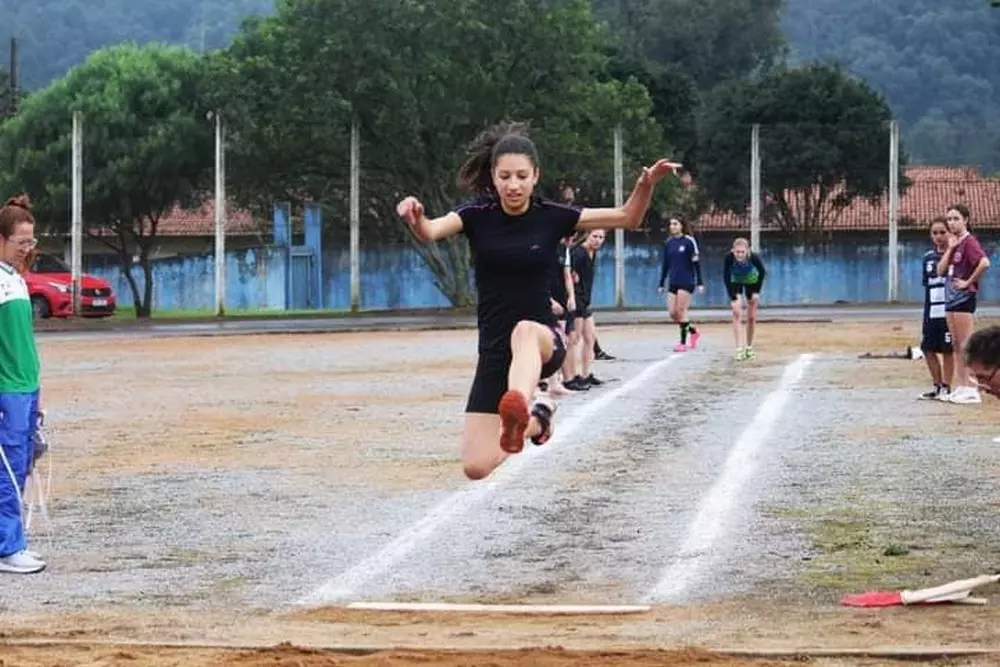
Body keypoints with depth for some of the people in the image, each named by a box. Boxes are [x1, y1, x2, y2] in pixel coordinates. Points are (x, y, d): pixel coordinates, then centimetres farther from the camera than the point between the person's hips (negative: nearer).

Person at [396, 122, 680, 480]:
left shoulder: (551, 217, -2)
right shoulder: (477, 215, -3)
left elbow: (627, 217, -1)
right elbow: (430, 231, -22)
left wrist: (647, 184, -21)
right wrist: (416, 218, -45)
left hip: (544, 341, -2)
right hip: (493, 350, 2)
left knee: (524, 331, -42)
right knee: (477, 468, -7)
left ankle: (517, 413, -70)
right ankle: (536, 418, 22)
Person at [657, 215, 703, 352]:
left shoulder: (689, 241, -6)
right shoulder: (668, 243, 10)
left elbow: (696, 263, -6)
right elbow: (665, 264, 16)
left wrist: (699, 283, -10)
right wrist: (661, 284, 15)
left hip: (686, 282, -6)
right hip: (673, 283, 6)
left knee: (681, 311, -8)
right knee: (673, 313, 2)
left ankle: (683, 343, 0)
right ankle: (693, 332, 24)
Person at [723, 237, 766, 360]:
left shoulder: (754, 258, -34)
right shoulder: (729, 258, -35)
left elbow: (762, 272, -14)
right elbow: (726, 277, -23)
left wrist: (756, 292, -13)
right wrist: (733, 296, -26)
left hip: (752, 282, 0)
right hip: (735, 282, 0)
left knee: (752, 318, 4)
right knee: (737, 314, -14)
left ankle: (749, 348, 20)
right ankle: (739, 349, -17)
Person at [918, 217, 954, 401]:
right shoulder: (928, 258, 11)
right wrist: (925, 314, 14)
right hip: (931, 313, 6)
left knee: (947, 350, 0)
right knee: (928, 349, 8)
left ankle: (946, 388, 10)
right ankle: (937, 386, 20)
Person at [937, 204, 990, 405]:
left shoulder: (969, 242, -12)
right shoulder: (953, 244, 14)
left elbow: (984, 263, -28)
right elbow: (940, 271, 7)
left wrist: (969, 282, -18)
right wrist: (950, 248, -2)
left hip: (964, 298, -9)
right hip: (950, 298, 9)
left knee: (965, 344, -8)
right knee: (957, 345, 11)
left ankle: (971, 389, -6)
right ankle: (960, 386, 15)